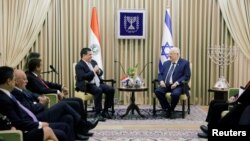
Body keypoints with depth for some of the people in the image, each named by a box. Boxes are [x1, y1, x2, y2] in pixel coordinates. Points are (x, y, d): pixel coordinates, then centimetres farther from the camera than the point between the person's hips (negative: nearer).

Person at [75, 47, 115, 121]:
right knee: (98, 91, -35)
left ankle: (105, 111, -6)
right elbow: (82, 77, -22)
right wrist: (93, 71, -18)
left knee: (111, 90, -14)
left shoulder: (93, 62, 15)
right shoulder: (79, 65, -8)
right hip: (87, 85, -7)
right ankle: (98, 113, -26)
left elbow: (101, 73, 19)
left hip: (98, 83, 8)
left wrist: (98, 71, -5)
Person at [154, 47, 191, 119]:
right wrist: (161, 81, -6)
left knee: (175, 94, -36)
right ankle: (167, 108, -7)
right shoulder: (166, 63, 18)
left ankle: (171, 110, -7)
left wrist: (176, 83, -18)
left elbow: (187, 76, -6)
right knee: (157, 91, -25)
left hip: (178, 85, -5)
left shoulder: (185, 63, 3)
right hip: (165, 85, 5)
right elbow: (160, 74, 17)